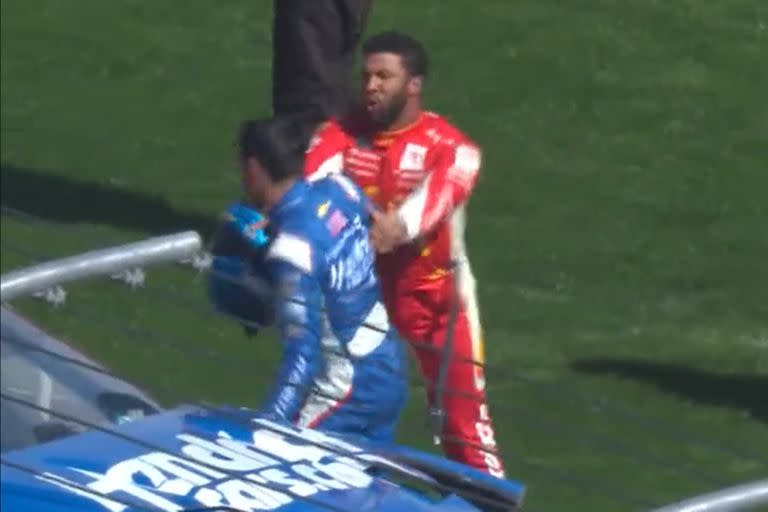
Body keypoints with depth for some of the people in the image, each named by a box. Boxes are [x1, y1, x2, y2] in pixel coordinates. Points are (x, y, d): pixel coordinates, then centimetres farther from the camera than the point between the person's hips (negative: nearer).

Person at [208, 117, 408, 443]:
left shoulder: (293, 245, -24)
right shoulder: (339, 188, -1)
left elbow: (302, 351, -28)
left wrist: (269, 426, -30)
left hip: (350, 389, -9)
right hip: (390, 366, 9)